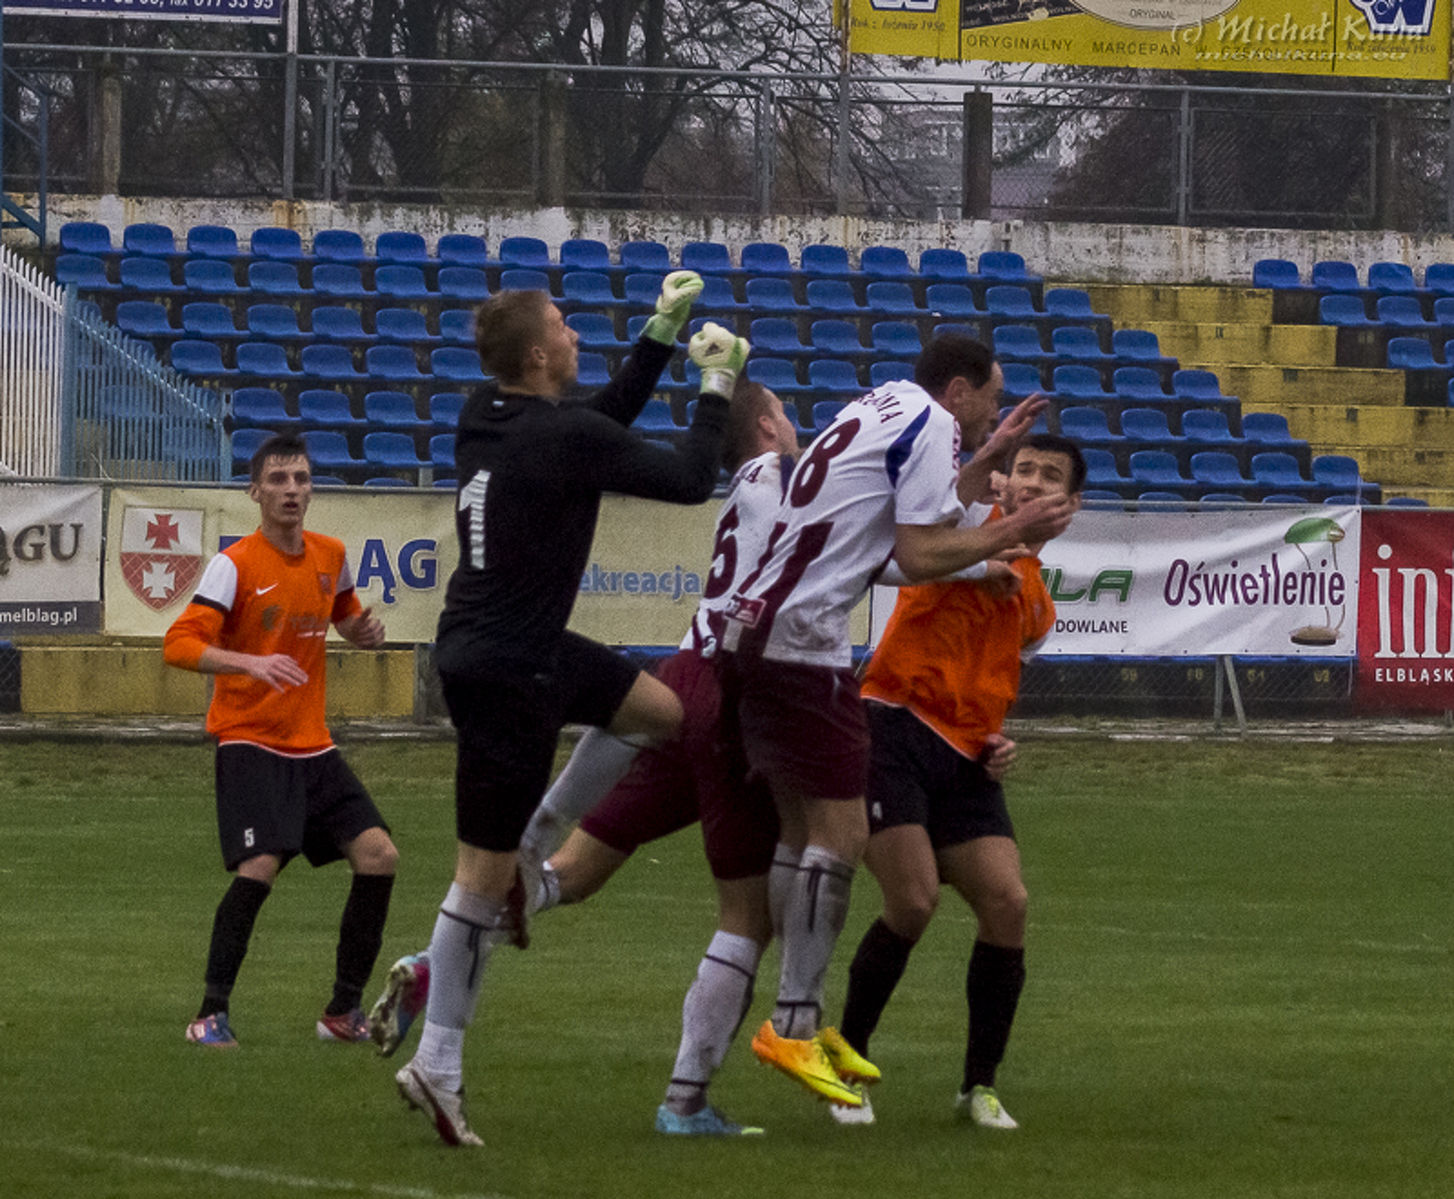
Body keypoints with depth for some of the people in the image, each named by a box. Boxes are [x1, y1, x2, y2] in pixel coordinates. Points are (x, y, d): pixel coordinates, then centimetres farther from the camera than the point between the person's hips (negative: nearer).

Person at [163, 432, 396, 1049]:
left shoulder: (330, 556, 7)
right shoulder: (236, 564, -12)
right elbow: (179, 644, -21)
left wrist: (362, 630, 4)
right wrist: (250, 662, -36)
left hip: (312, 744, 6)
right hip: (249, 742, -6)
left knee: (378, 856, -2)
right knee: (260, 865, -23)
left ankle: (344, 1010, 10)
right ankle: (211, 1014, -12)